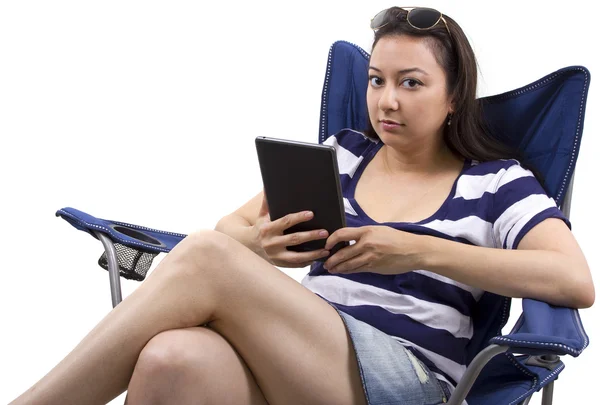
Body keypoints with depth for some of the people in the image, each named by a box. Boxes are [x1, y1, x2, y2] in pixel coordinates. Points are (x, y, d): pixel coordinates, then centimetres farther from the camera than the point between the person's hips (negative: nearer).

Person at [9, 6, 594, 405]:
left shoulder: (497, 182, 9)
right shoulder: (344, 154, 22)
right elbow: (233, 225, 22)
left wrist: (417, 252, -14)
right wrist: (256, 245, -6)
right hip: (291, 357, 4)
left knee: (203, 259, -27)